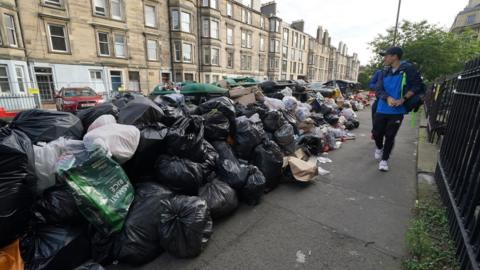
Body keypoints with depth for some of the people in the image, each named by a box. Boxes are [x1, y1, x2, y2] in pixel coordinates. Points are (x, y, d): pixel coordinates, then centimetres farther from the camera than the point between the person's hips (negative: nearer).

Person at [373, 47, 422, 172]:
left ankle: (384, 160, 17)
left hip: (397, 111, -3)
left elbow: (416, 86, -4)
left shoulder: (408, 69, -4)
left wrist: (403, 99, -17)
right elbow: (379, 89, -1)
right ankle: (379, 148, 39)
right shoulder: (384, 73, 8)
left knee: (390, 136, 3)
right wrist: (388, 98, -20)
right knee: (377, 133, 7)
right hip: (382, 109, 4)